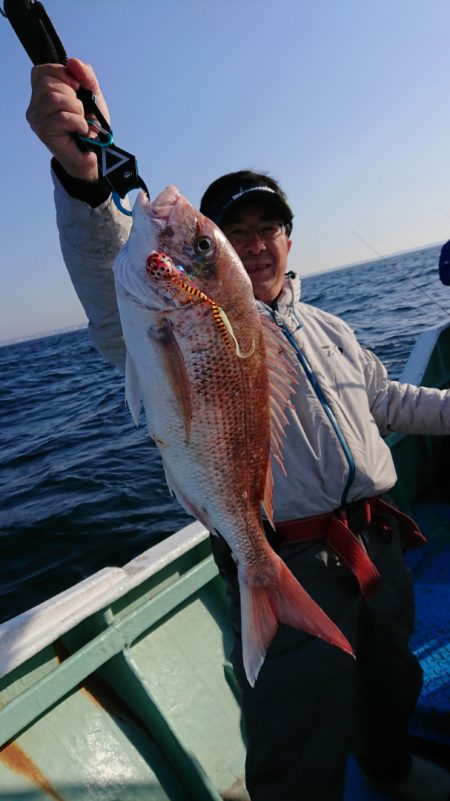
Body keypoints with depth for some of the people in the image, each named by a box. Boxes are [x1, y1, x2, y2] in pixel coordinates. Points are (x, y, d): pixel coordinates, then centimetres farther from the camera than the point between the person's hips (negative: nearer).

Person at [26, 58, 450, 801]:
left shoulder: (327, 328, 13)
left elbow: (386, 399, 23)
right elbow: (120, 309, -32)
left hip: (380, 545, 8)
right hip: (290, 570, -7)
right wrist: (83, 176, -48)